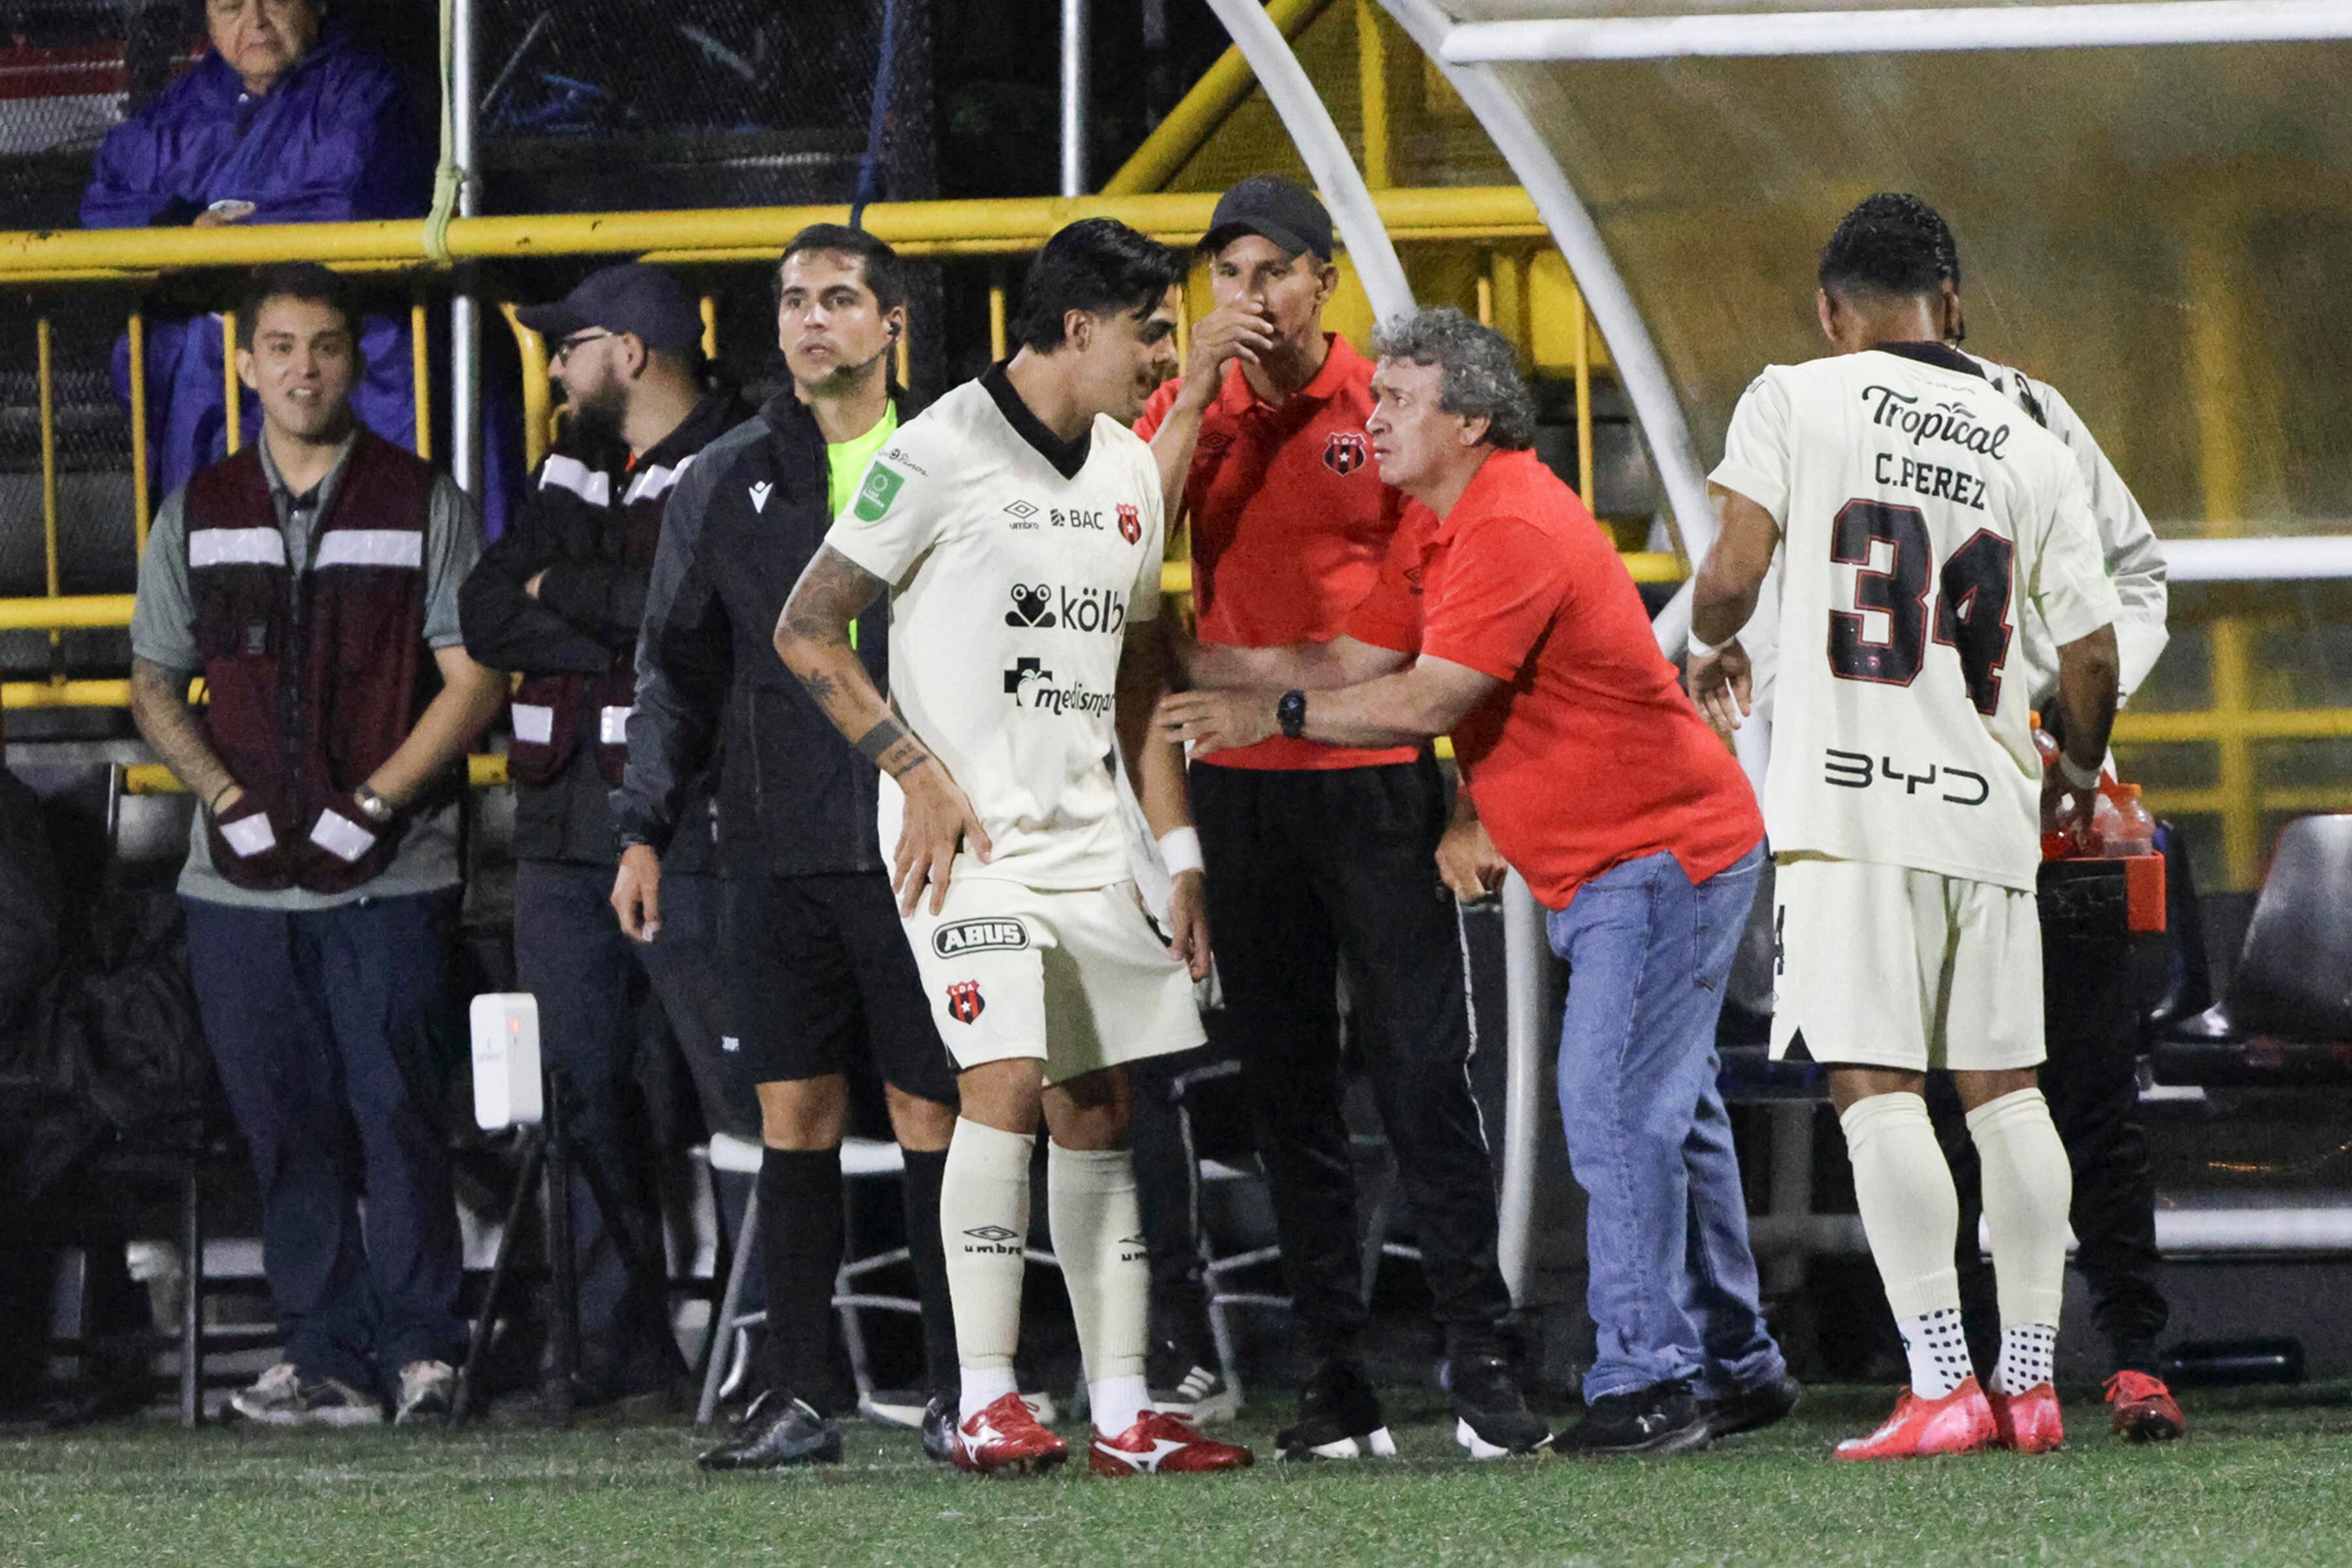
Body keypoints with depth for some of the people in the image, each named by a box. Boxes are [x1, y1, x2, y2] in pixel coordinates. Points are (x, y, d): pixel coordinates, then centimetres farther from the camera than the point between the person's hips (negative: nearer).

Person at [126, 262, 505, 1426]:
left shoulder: (425, 508, 4)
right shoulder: (198, 515, 13)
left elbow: (473, 680, -1)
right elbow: (155, 686, 14)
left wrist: (368, 805, -10)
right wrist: (230, 802, -3)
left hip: (388, 878, -3)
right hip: (238, 881, 3)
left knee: (393, 1110, -9)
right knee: (284, 1124, 2)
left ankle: (421, 1349, -2)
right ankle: (330, 1360, 7)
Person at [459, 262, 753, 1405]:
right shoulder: (571, 475, 19)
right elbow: (484, 620, 6)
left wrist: (566, 594, -6)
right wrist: (625, 623, -9)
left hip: (684, 830, -8)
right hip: (559, 833, 8)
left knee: (741, 1088, -9)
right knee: (577, 1093, 7)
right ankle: (618, 1349, 12)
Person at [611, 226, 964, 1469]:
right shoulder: (726, 482, 9)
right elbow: (678, 668, 13)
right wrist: (645, 828, 6)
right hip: (779, 847, 2)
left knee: (931, 1110, 0)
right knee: (794, 1113, 2)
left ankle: (959, 1391, 6)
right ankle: (800, 1398, 6)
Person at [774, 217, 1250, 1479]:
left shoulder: (1130, 474, 14)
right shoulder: (943, 453, -9)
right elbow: (806, 630, -7)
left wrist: (1180, 855, 17)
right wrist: (922, 773, -12)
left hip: (1086, 841, 7)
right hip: (967, 840, -7)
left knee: (1098, 1110, 6)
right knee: (1008, 1081, -18)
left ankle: (1121, 1412, 9)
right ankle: (984, 1407, -17)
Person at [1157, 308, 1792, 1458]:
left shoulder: (1515, 530, -21)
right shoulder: (1437, 529, 12)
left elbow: (1424, 701, -23)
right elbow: (1356, 663, 13)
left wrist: (1273, 714, -14)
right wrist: (1202, 661, 6)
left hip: (1663, 850, -11)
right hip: (1592, 866, 11)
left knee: (1617, 1108, -15)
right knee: (1668, 1112, 14)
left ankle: (1647, 1379, -15)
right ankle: (1734, 1362, 22)